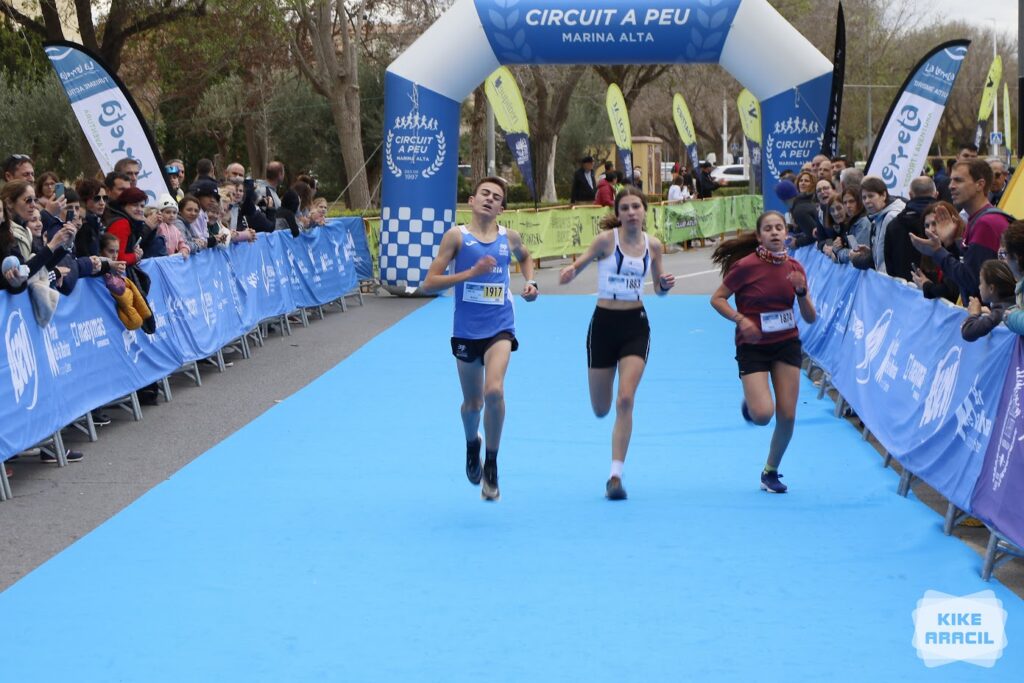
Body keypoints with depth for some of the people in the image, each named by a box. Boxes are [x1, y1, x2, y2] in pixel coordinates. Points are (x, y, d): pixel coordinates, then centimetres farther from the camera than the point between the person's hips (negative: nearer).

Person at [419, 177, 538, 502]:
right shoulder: (457, 236, -6)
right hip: (466, 330, 0)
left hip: (500, 328, 0)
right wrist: (471, 272, -19)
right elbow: (429, 284, -10)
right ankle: (472, 443, 50)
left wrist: (530, 282, 8)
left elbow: (525, 257, 28)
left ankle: (491, 465, -6)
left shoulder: (509, 237, 2)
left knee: (494, 391, -23)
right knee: (472, 403, 14)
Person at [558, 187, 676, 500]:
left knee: (625, 400, -15)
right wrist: (571, 270, -29)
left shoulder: (653, 245, 2)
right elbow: (580, 263, -5)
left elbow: (658, 289, 13)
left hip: (636, 324, 1)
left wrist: (665, 284, -10)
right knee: (600, 409, 6)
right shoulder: (606, 239, -7)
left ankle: (616, 475, -11)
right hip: (604, 322, -1)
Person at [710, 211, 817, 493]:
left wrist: (801, 291, -17)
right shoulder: (746, 266, -14)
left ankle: (771, 471, 23)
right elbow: (717, 299, -5)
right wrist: (740, 319, -21)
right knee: (762, 414, -18)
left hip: (787, 344, 4)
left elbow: (811, 318, 2)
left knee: (787, 416, 0)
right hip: (753, 346, -4)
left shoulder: (794, 268, -2)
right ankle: (749, 403, 22)